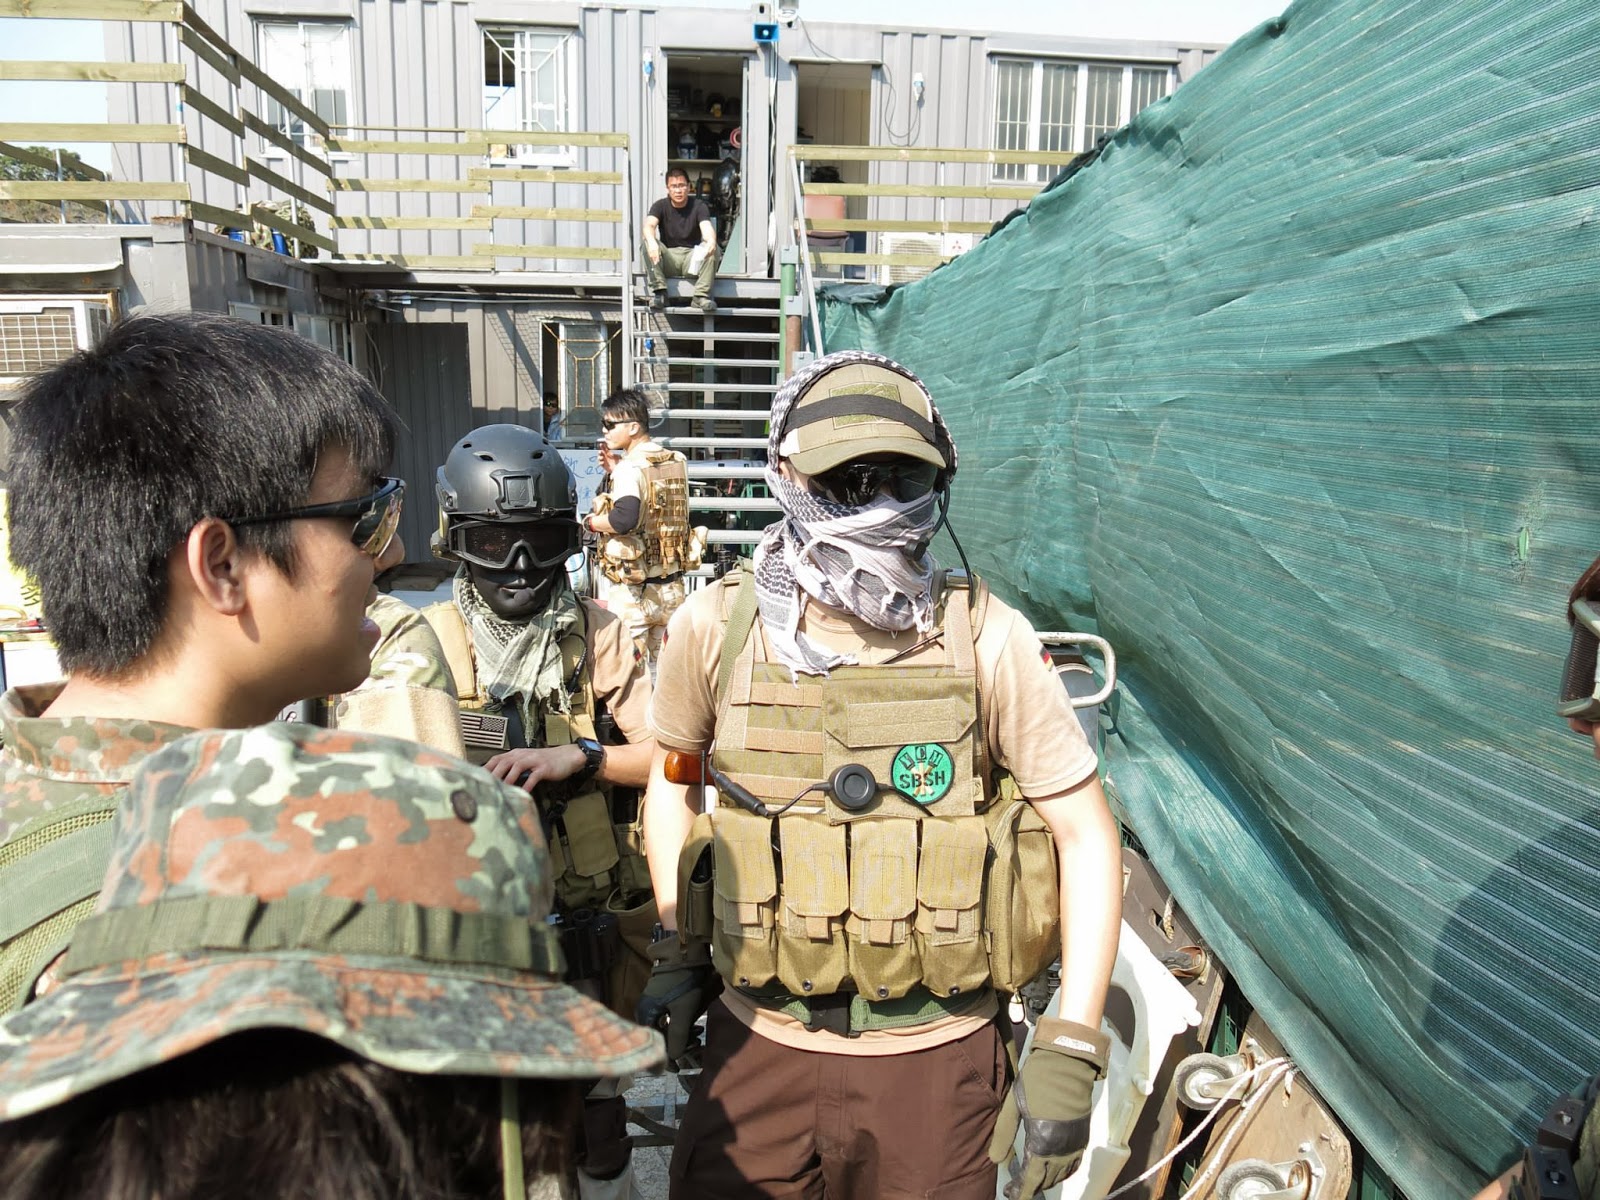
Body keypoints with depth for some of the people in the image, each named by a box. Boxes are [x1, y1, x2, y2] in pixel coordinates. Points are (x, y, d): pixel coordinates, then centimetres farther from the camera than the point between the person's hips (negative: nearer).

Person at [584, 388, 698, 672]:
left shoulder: (630, 468, -16)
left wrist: (591, 521, -13)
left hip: (634, 592, -7)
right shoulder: (676, 462, 6)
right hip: (672, 587, 7)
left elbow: (625, 519, -31)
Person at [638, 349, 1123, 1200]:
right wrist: (676, 950, 7)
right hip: (757, 1042, 2)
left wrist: (1070, 1052, -10)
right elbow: (672, 780, 10)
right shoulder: (715, 629, -8)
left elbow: (1088, 835, -8)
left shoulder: (985, 639, -13)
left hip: (934, 1056, -1)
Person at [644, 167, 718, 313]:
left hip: (692, 257, 0)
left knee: (713, 248, -29)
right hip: (668, 259, 1)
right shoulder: (660, 206, 0)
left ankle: (701, 296, -29)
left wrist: (711, 240, -46)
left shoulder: (698, 206, -1)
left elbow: (707, 227, -20)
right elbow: (649, 225, -20)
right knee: (647, 243, -27)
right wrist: (652, 242, -45)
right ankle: (659, 292, -28)